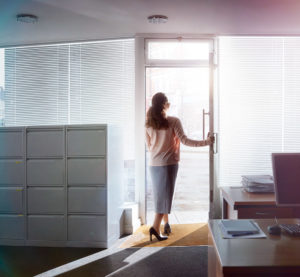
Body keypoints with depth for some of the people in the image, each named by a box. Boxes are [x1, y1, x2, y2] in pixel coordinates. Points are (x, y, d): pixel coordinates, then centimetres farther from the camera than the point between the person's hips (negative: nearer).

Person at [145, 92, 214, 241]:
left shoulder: (149, 124, 3)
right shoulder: (173, 121, -10)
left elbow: (149, 146, 10)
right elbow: (184, 140, -14)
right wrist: (206, 142, -7)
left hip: (154, 164, 5)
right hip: (169, 163, -5)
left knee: (160, 194, 17)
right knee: (165, 195, -1)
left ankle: (166, 224, 27)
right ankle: (155, 227, -9)